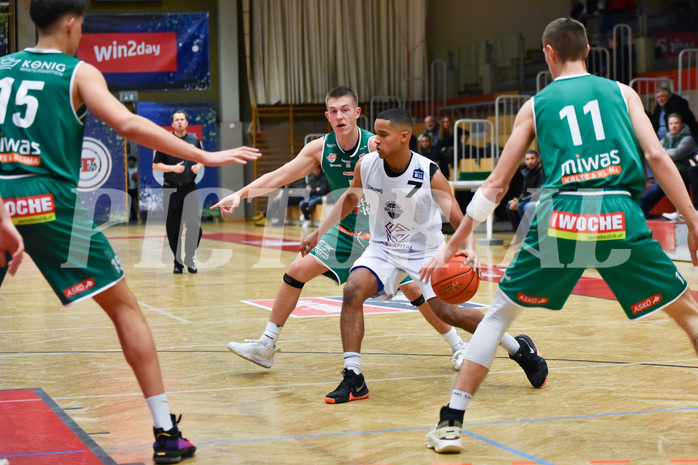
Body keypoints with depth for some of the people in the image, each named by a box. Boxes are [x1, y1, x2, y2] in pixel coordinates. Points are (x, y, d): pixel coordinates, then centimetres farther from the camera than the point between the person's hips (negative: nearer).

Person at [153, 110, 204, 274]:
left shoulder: (194, 140, 7)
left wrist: (198, 166, -1)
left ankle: (189, 259, 6)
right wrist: (173, 168, -14)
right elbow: (156, 165, 0)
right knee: (173, 227, 1)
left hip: (190, 188, 1)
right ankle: (177, 261, 14)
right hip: (171, 189, -1)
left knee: (194, 225, -10)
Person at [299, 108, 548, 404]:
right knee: (353, 290, -21)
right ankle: (353, 379, -15)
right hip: (383, 247, 3)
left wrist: (468, 249, -44)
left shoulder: (429, 174, -24)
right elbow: (350, 198, 9)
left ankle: (519, 348, 11)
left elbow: (458, 218, -24)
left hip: (425, 250, -3)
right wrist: (319, 232, 8)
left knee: (446, 311, -12)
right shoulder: (366, 165, -13)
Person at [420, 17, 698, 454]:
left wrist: (452, 245, 23)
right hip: (621, 217, 0)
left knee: (499, 313, 17)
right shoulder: (621, 92, 17)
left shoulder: (536, 105, 18)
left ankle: (451, 422, 12)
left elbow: (496, 184, 17)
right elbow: (657, 156, 3)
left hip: (562, 220, 0)